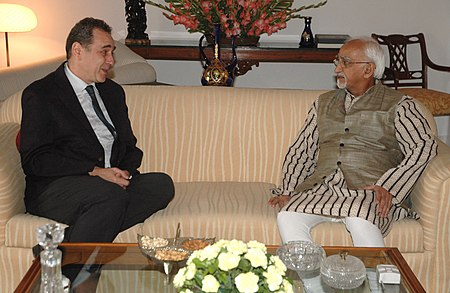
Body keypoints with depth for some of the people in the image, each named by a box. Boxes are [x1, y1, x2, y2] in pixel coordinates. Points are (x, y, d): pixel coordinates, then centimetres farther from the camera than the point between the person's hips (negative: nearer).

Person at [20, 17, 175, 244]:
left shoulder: (113, 92, 23)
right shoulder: (39, 95, 1)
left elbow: (130, 146, 23)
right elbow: (34, 159, -9)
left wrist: (124, 172, -2)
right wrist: (95, 171, -18)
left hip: (112, 182, 7)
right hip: (54, 189, -7)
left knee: (162, 183, -22)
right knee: (111, 195, -35)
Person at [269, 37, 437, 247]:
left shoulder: (397, 105, 9)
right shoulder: (323, 103, 24)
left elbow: (424, 146, -4)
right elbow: (301, 151, 21)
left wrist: (388, 186, -16)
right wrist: (287, 190, 5)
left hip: (368, 190, -4)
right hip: (322, 187, 4)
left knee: (360, 223, -36)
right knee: (287, 217, -24)